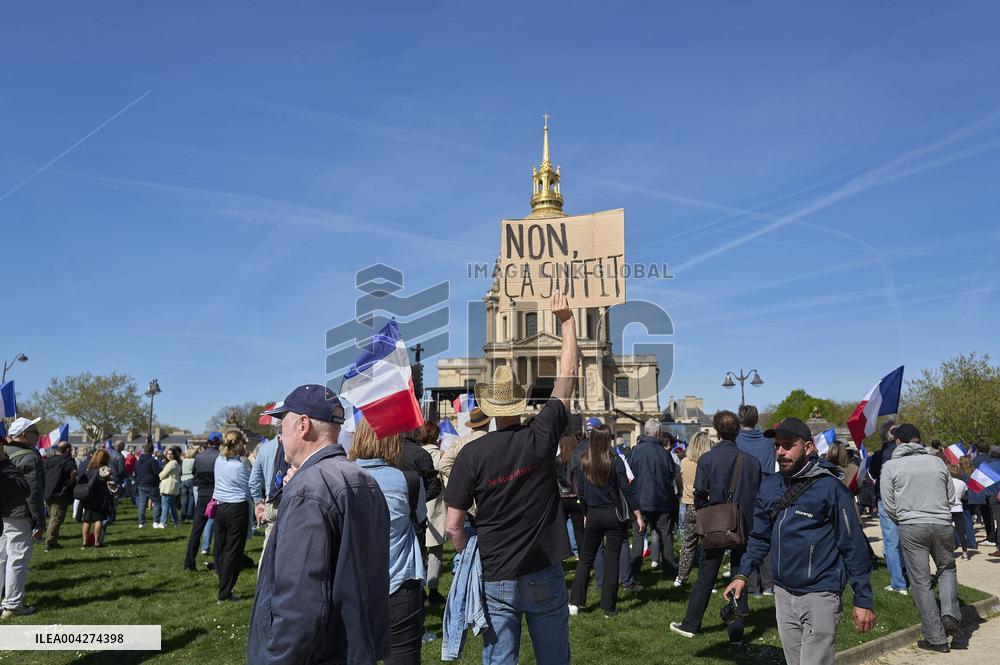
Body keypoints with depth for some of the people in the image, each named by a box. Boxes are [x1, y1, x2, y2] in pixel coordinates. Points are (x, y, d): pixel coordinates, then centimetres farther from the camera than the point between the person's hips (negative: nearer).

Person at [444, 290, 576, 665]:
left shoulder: (472, 454, -11)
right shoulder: (540, 438, -9)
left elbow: (454, 526, -8)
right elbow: (568, 377, 3)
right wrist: (567, 321, 12)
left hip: (496, 579, -1)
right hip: (545, 575, 1)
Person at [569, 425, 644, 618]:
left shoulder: (584, 462, -2)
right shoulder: (615, 461, -11)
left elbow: (580, 490, 5)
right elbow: (626, 490, -12)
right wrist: (638, 516, -7)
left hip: (593, 515, 2)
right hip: (615, 515, -2)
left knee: (586, 558, 13)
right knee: (612, 560, 6)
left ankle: (575, 602, 9)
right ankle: (609, 607, 10)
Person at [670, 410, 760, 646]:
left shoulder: (707, 459, -9)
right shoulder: (751, 461, -3)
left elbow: (700, 494, -8)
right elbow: (757, 496, 1)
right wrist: (749, 522, 12)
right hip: (743, 528, 1)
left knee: (705, 577, 10)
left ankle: (690, 624, 20)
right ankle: (736, 633, 13)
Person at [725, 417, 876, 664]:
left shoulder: (830, 487, -12)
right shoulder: (769, 486, 5)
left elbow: (853, 546, -9)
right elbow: (760, 537, 14)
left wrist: (863, 600, -9)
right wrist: (742, 574, 4)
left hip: (819, 595, -6)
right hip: (783, 594, 6)